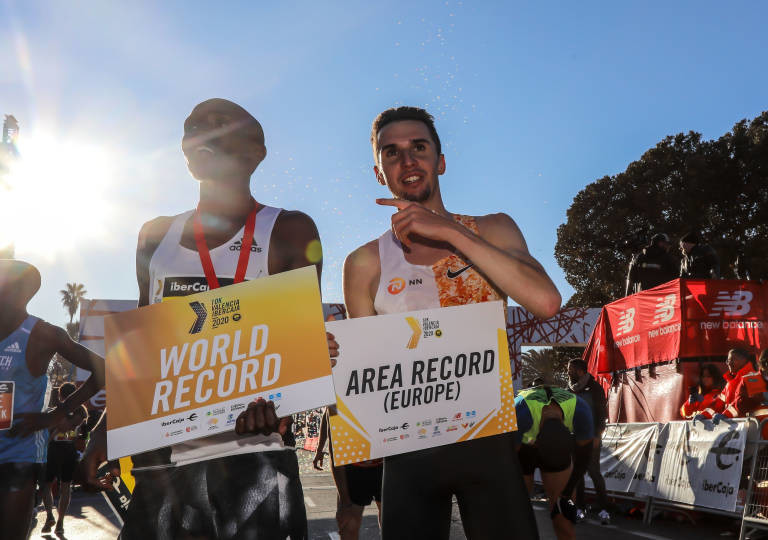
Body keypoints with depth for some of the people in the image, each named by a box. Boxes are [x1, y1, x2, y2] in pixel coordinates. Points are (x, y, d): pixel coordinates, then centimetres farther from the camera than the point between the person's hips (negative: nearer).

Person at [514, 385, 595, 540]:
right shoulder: (521, 412, -43)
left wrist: (566, 494, -7)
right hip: (518, 443, -2)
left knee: (560, 507, -3)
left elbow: (584, 453, -15)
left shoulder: (580, 410, -33)